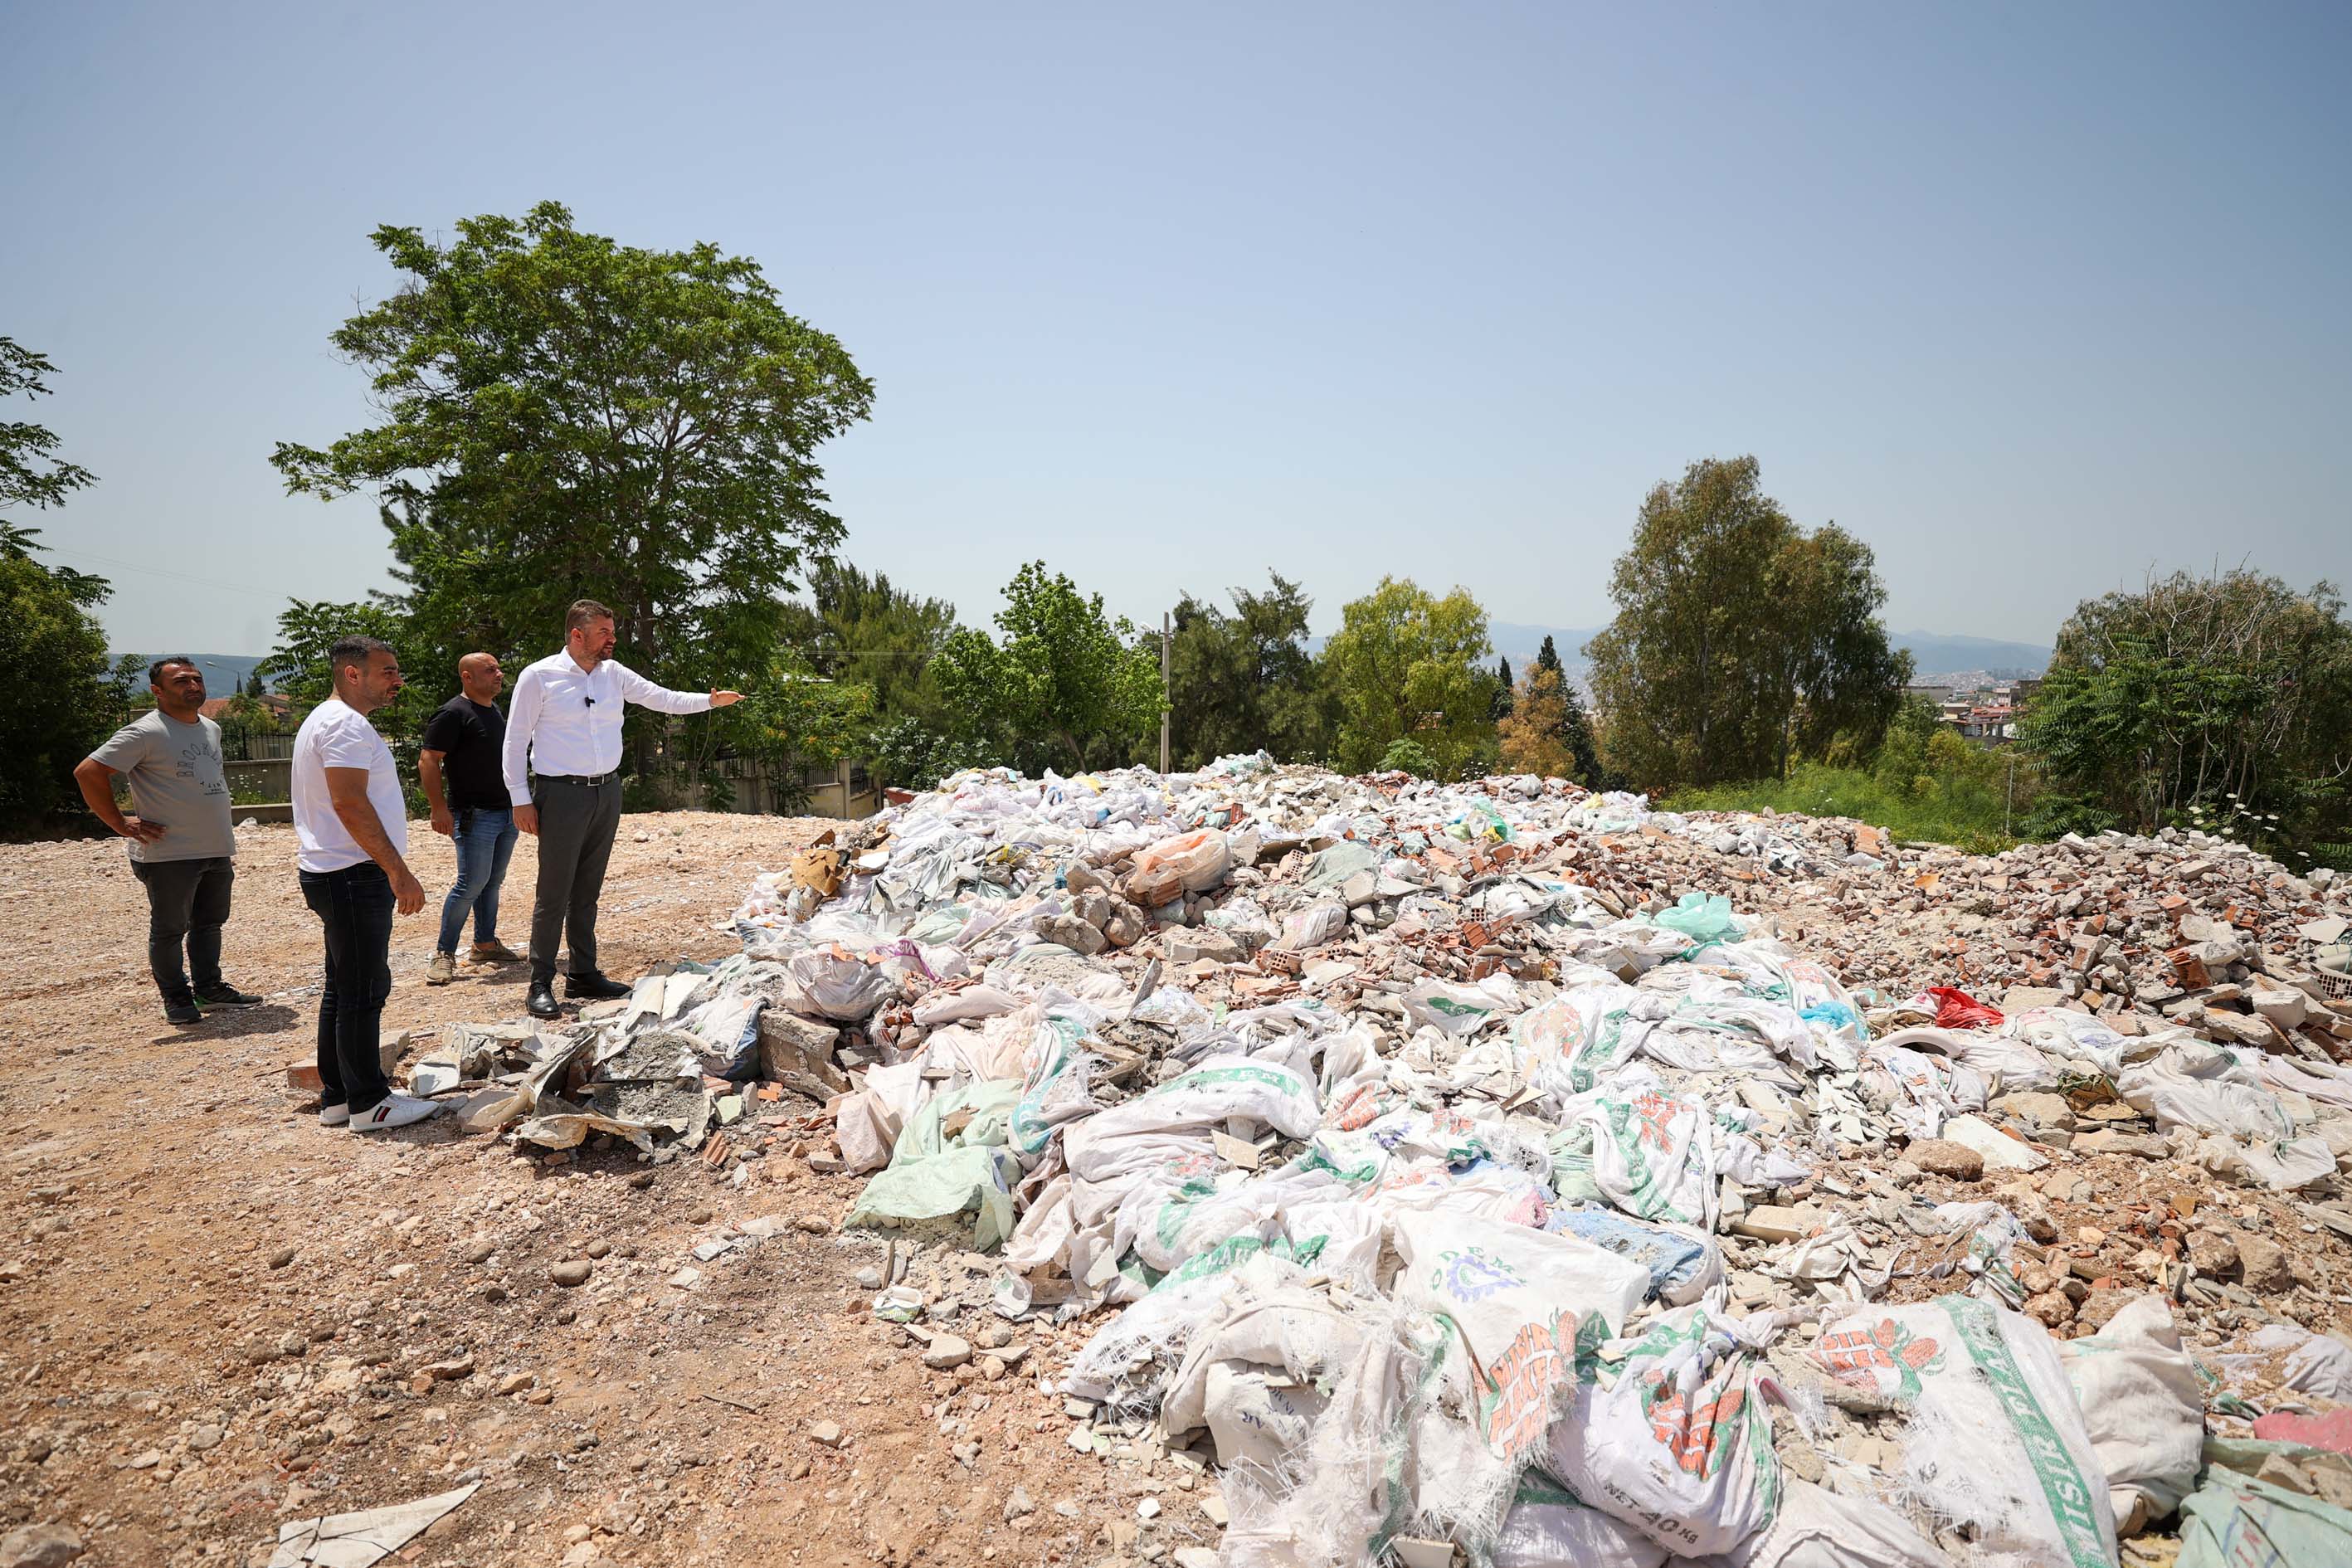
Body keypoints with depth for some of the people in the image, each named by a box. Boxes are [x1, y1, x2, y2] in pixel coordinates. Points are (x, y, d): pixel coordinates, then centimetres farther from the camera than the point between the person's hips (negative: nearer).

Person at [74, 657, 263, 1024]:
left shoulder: (212, 729, 12)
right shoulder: (145, 733, -13)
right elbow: (87, 772, -15)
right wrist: (120, 823, -14)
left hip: (217, 851, 7)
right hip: (169, 854, -7)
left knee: (210, 923, 16)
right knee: (170, 929, 4)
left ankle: (209, 988, 27)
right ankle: (176, 998, 15)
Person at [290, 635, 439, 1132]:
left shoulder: (326, 720, 21)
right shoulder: (346, 725, -14)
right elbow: (350, 804, -24)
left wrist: (390, 870, 23)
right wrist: (399, 871, -23)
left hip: (337, 874, 11)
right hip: (353, 876, -11)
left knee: (342, 989, 15)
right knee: (364, 990, -5)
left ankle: (337, 1097, 24)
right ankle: (368, 1102, 1)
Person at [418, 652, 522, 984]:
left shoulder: (497, 710, 16)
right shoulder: (454, 713, -11)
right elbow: (428, 760, -15)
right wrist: (439, 808, -20)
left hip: (507, 812, 8)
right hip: (475, 815, -8)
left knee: (493, 882, 13)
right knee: (471, 884, -10)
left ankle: (485, 944, 23)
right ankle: (444, 955, -1)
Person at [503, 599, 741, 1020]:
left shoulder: (613, 673, 7)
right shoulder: (539, 677, -7)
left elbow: (661, 698, 13)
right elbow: (515, 740, -4)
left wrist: (710, 700, 2)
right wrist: (521, 799, -7)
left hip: (607, 792, 6)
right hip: (562, 795, -6)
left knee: (588, 890, 14)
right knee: (554, 893, -4)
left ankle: (584, 974, 22)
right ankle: (541, 984, 5)